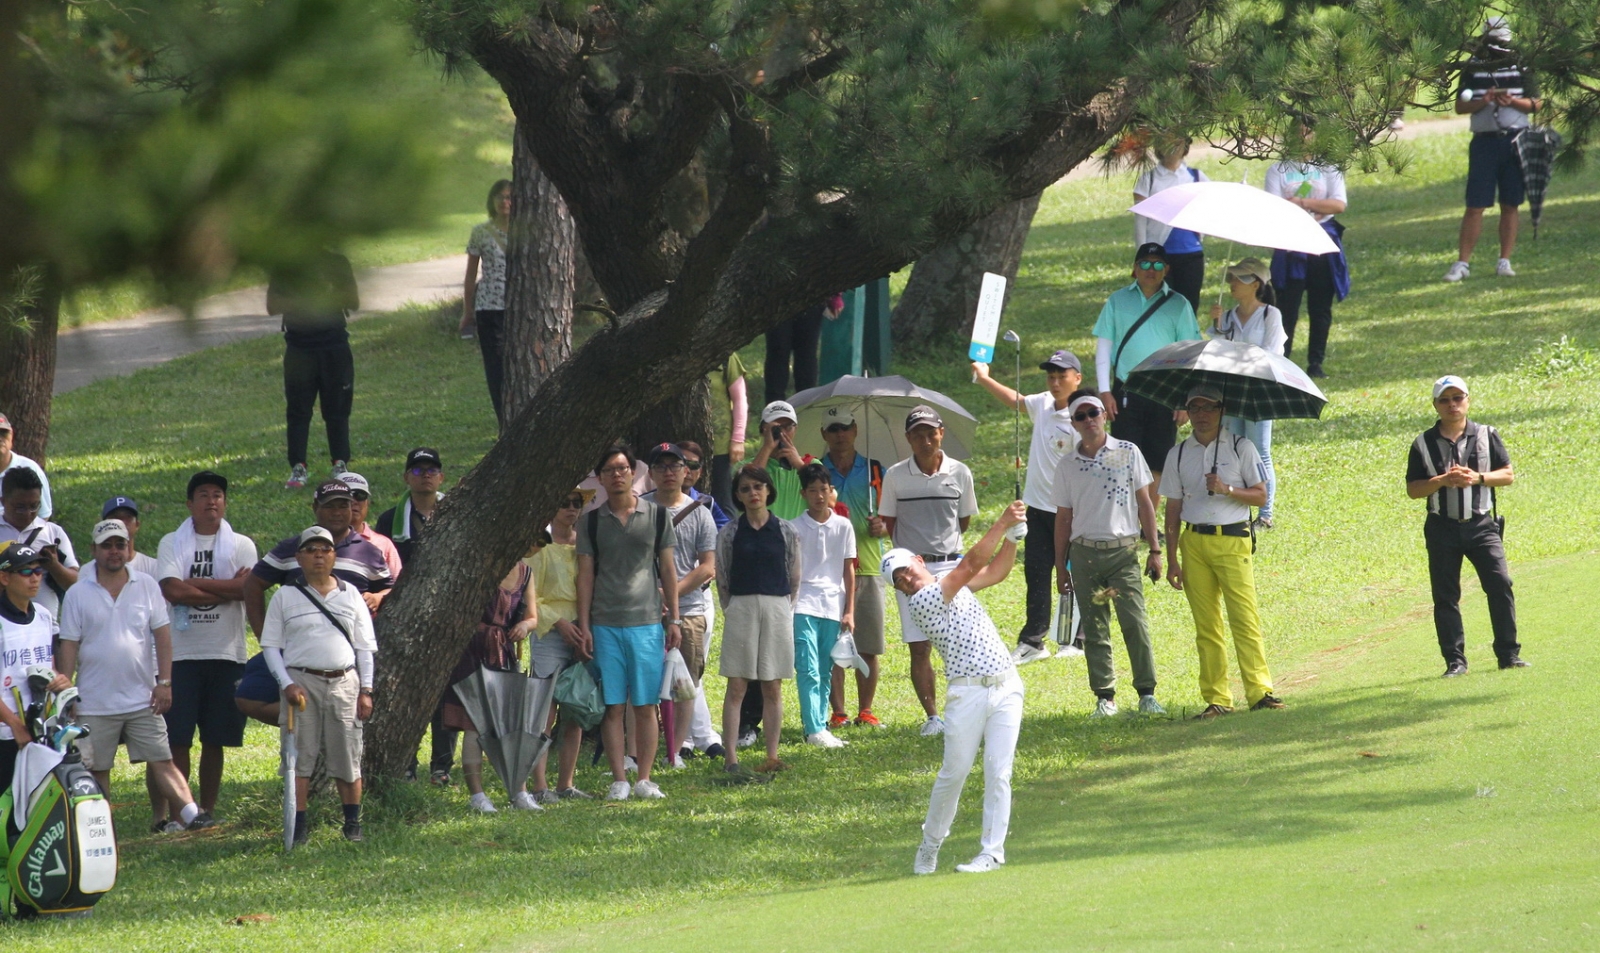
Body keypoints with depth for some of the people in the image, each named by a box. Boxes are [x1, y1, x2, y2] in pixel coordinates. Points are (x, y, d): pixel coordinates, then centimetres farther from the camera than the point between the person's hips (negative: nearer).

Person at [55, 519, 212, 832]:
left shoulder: (147, 587, 5)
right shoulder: (78, 595, 2)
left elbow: (162, 635, 4)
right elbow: (69, 645, 2)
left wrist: (164, 682, -3)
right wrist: (64, 689, -4)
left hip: (142, 699, 0)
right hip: (95, 704, 0)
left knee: (160, 761, -5)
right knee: (97, 769, 5)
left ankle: (191, 814, -13)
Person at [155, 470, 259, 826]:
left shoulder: (241, 545, 8)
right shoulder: (172, 544, 5)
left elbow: (248, 587, -9)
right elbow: (172, 590, -11)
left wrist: (194, 584, -9)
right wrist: (225, 589, -9)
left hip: (226, 653, 1)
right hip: (182, 653, -1)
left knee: (215, 741, 6)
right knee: (178, 739, -5)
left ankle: (208, 810, 14)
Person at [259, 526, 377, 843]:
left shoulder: (350, 595, 11)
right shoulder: (285, 597, 5)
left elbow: (364, 647, 12)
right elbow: (271, 645, 3)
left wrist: (365, 690, 4)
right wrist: (287, 684, -10)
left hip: (343, 683, 2)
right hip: (301, 682, -2)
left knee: (348, 758, 2)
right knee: (299, 757, -5)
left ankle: (353, 825, 11)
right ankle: (297, 826, -3)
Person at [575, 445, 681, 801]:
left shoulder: (656, 516, 7)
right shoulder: (592, 521, 7)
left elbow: (667, 568, 10)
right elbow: (585, 575, 7)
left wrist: (674, 619, 5)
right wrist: (583, 626, 0)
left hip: (647, 623, 0)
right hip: (605, 625, 0)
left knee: (646, 705, 0)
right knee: (612, 706, -1)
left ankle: (644, 779, 5)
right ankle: (618, 780, 3)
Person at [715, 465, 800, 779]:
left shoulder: (786, 531, 5)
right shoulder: (730, 533, 4)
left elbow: (795, 577, 10)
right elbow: (721, 579, 8)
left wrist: (786, 609, 6)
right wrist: (731, 609, 2)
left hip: (777, 609, 1)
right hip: (741, 609, -1)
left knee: (773, 688, 4)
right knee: (736, 687, -4)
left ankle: (772, 757, 7)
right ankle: (730, 758, -6)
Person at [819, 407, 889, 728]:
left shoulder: (874, 471, 10)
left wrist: (882, 528, -7)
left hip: (869, 566, 2)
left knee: (869, 648, 2)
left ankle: (866, 711, 11)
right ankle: (837, 712, 2)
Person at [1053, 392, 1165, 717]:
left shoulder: (1127, 453, 4)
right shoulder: (1068, 464, 9)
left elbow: (1144, 502, 7)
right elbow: (1063, 517, 13)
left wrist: (1154, 550, 2)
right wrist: (1061, 566, 11)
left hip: (1123, 551, -2)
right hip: (1085, 553, 2)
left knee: (1135, 623, -10)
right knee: (1094, 629, 2)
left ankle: (1147, 693, -6)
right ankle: (1105, 696, 7)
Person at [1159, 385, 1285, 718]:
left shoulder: (1240, 448, 5)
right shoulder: (1179, 455, 12)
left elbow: (1260, 496, 3)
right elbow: (1173, 510, 12)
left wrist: (1227, 490, -14)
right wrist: (1172, 560, 7)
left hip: (1233, 541, -3)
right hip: (1194, 542, 3)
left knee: (1245, 619, -12)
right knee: (1206, 625, 1)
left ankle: (1259, 692, -12)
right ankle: (1216, 699, 3)